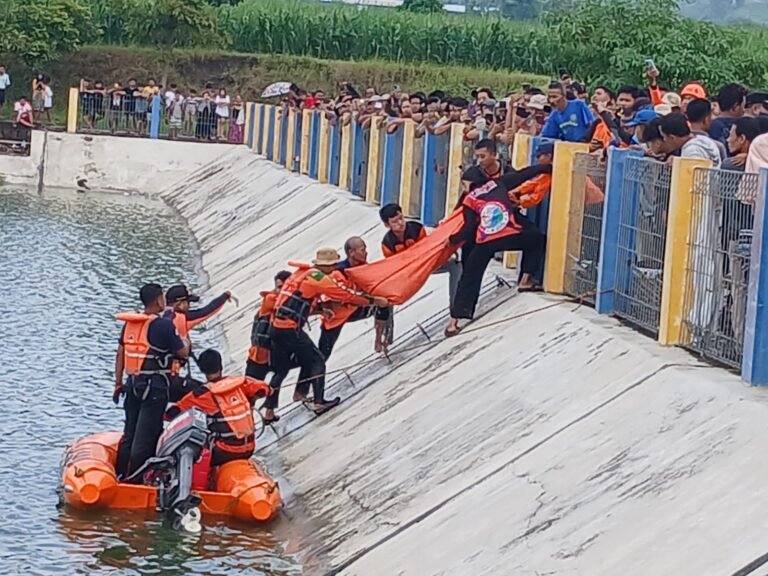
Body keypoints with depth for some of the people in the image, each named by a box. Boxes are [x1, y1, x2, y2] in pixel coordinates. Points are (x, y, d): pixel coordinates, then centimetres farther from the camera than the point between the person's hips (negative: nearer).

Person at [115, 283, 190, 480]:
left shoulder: (130, 322, 7)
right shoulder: (164, 324, -13)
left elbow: (120, 354, 11)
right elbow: (183, 353, -8)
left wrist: (118, 384, 17)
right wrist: (185, 342, 15)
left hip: (133, 383, 7)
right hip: (155, 386, -7)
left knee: (129, 433, 15)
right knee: (146, 435, -3)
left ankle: (120, 476, 20)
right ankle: (135, 478, -2)